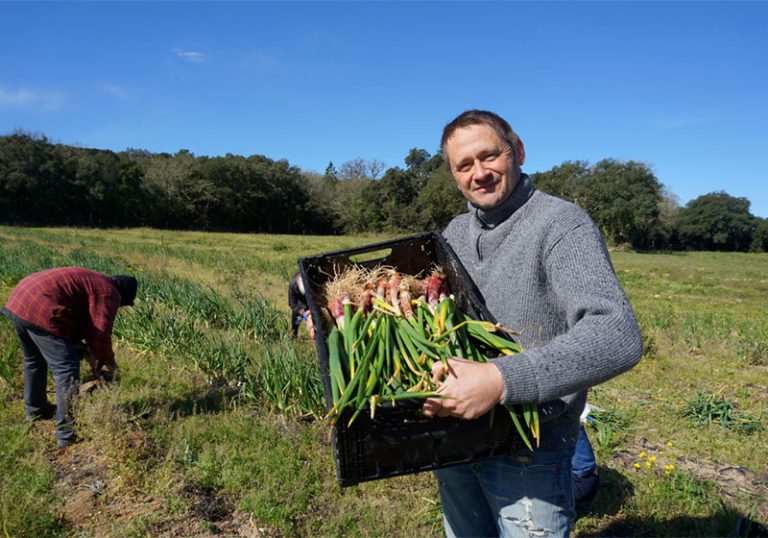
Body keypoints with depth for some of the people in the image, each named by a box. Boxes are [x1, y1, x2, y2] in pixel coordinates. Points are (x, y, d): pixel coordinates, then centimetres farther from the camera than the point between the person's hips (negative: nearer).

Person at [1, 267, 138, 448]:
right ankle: (67, 433, -6)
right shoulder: (109, 293, -3)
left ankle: (35, 410, 47)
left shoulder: (94, 281, 26)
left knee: (34, 360, 29)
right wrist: (110, 363, 7)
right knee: (66, 369, -6)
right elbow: (100, 334, -9)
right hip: (42, 312, -11)